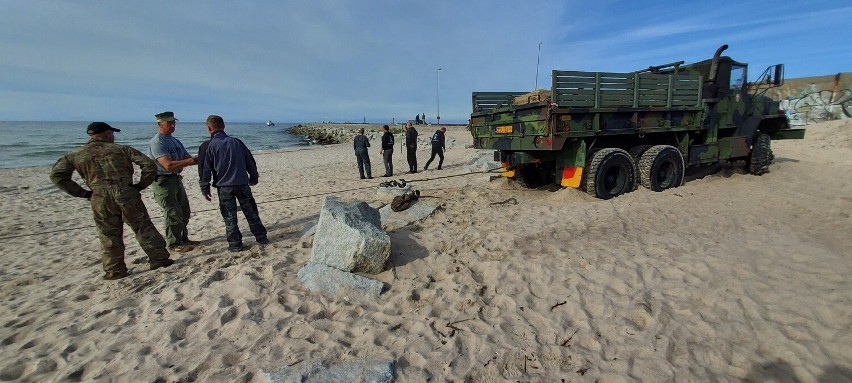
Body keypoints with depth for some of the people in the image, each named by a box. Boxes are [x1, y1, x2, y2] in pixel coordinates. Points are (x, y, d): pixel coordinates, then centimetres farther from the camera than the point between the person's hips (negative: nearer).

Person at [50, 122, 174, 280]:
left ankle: (115, 270, 17)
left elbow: (56, 174, 4)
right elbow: (149, 165, -4)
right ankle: (159, 259, 11)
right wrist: (140, 185, 4)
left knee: (109, 236, 11)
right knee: (144, 228, 8)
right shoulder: (121, 149, 5)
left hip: (100, 199, 1)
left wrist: (82, 193, 7)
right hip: (127, 194, -1)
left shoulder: (76, 154, 10)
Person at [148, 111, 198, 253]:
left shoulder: (175, 141, 13)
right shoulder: (156, 142, -15)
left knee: (184, 211, 16)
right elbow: (169, 165, -26)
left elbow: (187, 158, 11)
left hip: (177, 179, 9)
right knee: (173, 213, -5)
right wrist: (191, 161, -27)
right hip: (163, 181, -9)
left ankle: (183, 238, 30)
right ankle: (173, 244, 8)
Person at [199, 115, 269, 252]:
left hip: (224, 187, -2)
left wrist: (205, 188, 4)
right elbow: (250, 161, 10)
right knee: (251, 212, 13)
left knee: (229, 217, 7)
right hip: (242, 184, 3)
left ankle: (235, 244, 11)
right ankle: (261, 237, 16)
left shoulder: (209, 146, -5)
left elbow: (205, 169, -5)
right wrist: (253, 178, 22)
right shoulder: (236, 142, 4)